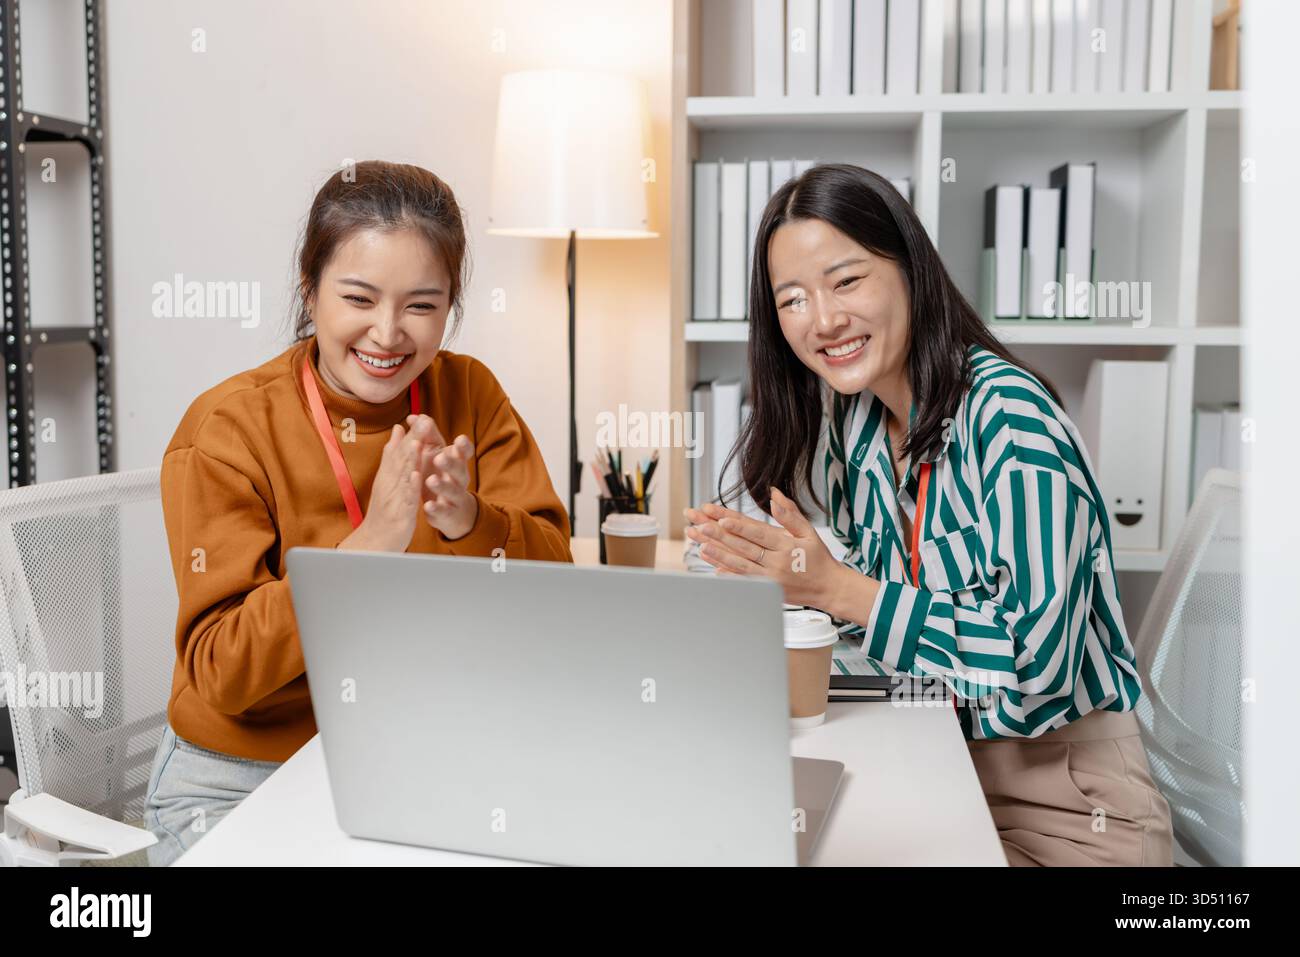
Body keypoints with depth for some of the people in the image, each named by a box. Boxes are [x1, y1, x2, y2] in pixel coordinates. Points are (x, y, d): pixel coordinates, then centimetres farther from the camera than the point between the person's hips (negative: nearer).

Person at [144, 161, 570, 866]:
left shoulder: (467, 393, -3)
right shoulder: (227, 427, -14)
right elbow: (221, 674, -19)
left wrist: (467, 522, -25)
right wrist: (368, 546, -31)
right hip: (242, 778, -2)